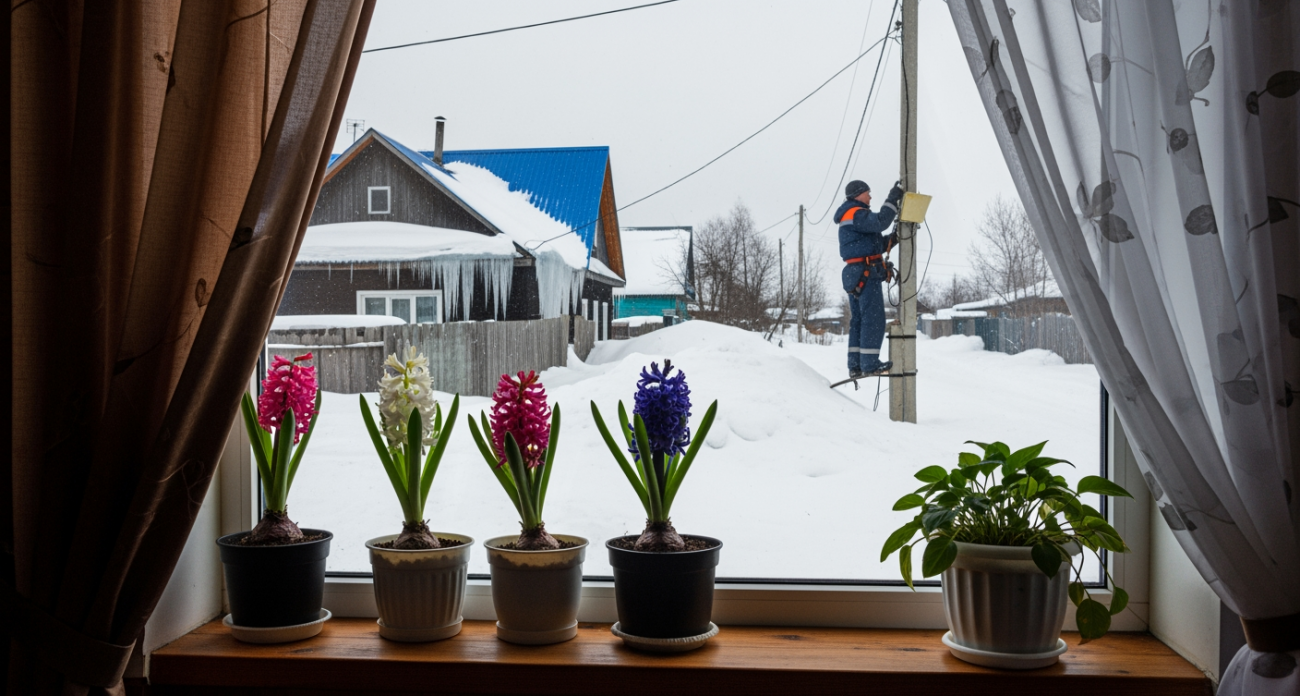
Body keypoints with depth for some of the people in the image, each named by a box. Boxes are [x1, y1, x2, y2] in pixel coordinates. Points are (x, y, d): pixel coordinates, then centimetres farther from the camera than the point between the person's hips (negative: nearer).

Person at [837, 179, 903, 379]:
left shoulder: (854, 217, 25)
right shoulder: (855, 214, -7)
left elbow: (877, 245, 24)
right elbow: (880, 222, -24)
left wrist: (897, 237, 12)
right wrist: (892, 199, -15)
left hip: (855, 274, 11)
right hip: (866, 272, -11)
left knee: (858, 319, 8)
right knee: (873, 317, -11)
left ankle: (855, 366, 8)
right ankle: (870, 363, -14)